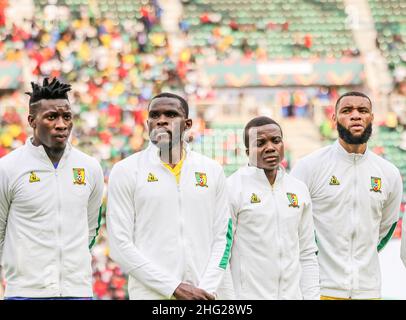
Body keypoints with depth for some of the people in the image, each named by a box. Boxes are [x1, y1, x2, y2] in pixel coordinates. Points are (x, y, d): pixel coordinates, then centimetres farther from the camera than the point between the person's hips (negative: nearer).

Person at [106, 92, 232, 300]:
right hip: (151, 294, -2)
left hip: (202, 295, 2)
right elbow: (120, 245, -6)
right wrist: (175, 288, -11)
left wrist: (206, 290, -6)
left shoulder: (212, 171, 8)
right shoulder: (126, 171, 0)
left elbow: (222, 237, 8)